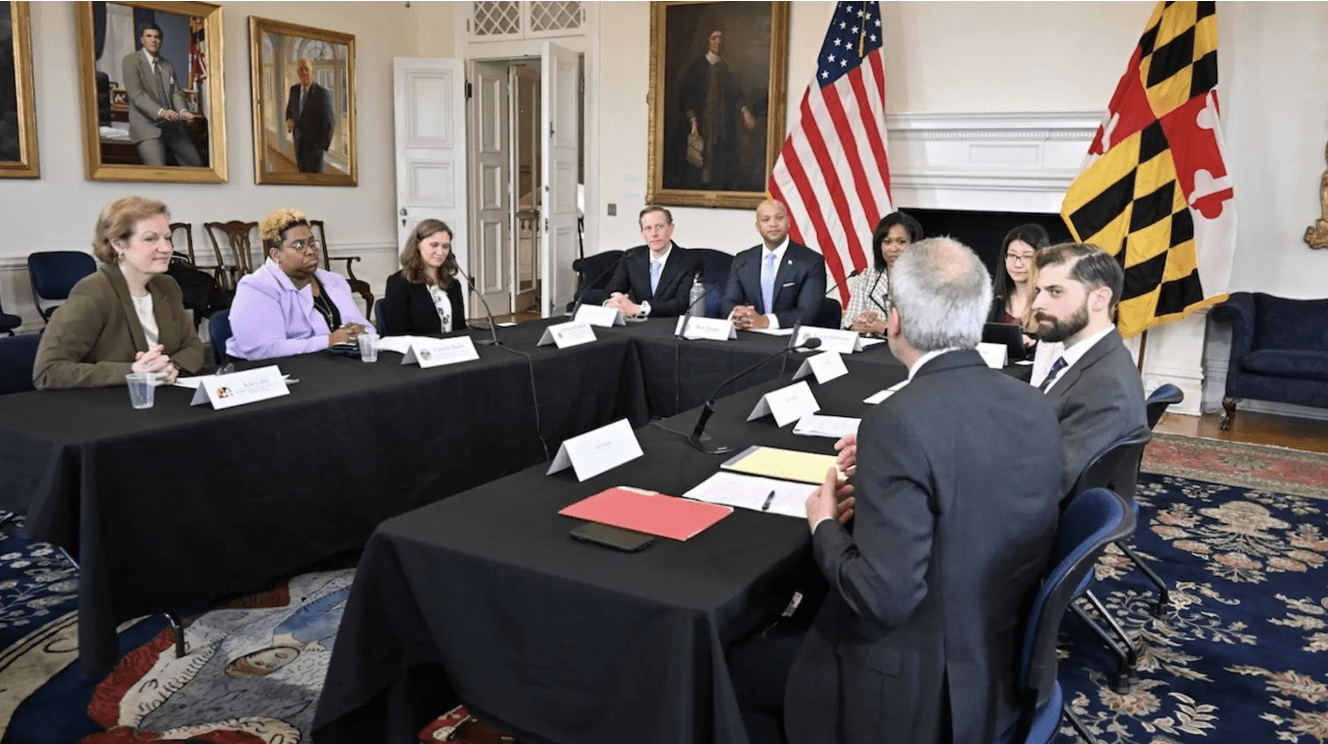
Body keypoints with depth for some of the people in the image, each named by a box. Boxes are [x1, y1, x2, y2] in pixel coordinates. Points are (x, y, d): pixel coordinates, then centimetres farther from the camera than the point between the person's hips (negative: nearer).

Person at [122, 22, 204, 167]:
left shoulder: (168, 65, 19)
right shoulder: (130, 61, 1)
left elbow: (175, 93, 10)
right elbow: (136, 94, -10)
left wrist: (183, 111, -13)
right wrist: (160, 112, -26)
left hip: (172, 125, 5)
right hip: (147, 125, -5)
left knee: (196, 163, -5)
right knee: (157, 170, -23)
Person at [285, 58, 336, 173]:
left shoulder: (322, 93, -13)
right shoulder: (294, 90, 6)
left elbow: (329, 122, -11)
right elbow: (289, 110, 21)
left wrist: (323, 145, -13)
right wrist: (289, 120, -3)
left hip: (314, 143, -5)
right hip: (298, 142, 6)